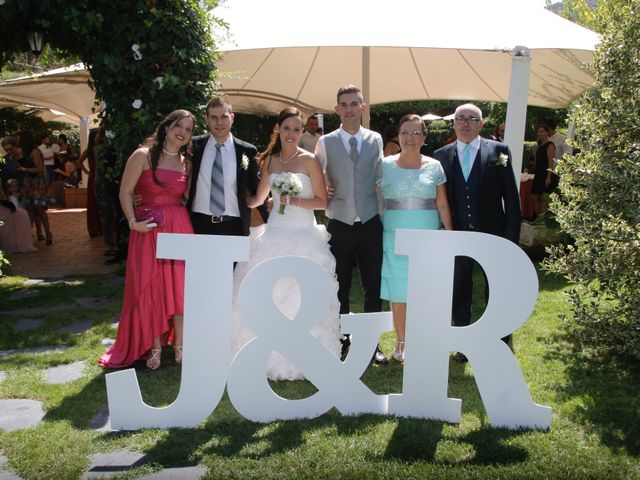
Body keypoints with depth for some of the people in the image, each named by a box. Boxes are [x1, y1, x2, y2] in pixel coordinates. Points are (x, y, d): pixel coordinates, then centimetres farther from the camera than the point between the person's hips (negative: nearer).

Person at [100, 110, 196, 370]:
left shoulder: (186, 162, 11)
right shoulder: (143, 155, -2)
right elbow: (125, 192, -3)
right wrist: (133, 221, -12)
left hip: (180, 227, 4)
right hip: (149, 229, -3)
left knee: (180, 287, 4)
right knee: (150, 288, 2)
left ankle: (179, 345, 17)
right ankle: (155, 347, 16)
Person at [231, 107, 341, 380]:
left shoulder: (309, 160, -2)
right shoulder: (270, 160, 11)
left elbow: (322, 201, -3)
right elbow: (258, 199, 20)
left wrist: (295, 201, -15)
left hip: (303, 236, -4)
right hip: (274, 233, 4)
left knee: (299, 299, -4)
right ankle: (268, 355, 14)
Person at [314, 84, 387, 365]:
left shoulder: (376, 140, 5)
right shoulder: (326, 142, 1)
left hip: (370, 223, 1)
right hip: (339, 225, -1)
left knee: (373, 287, 6)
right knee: (340, 289, 9)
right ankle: (342, 341, 24)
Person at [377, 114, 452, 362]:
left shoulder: (434, 166, 5)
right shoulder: (386, 165, 3)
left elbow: (442, 205, 6)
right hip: (394, 237, 0)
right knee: (398, 292, 4)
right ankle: (401, 342, 17)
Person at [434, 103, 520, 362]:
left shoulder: (498, 151, -2)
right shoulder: (442, 155, 3)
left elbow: (511, 197, -3)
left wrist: (511, 236, -8)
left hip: (492, 234, -2)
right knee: (459, 292, 12)